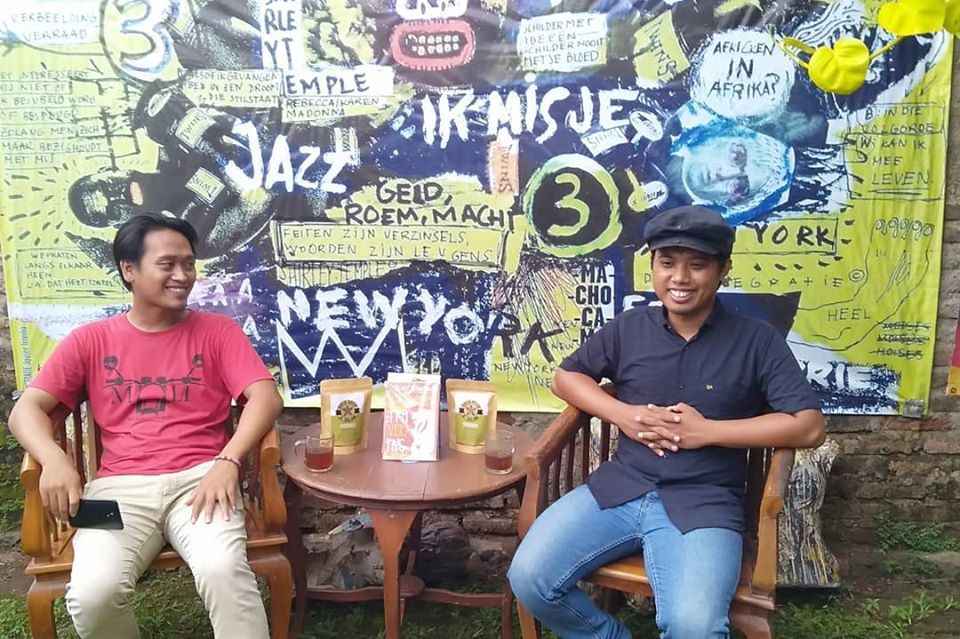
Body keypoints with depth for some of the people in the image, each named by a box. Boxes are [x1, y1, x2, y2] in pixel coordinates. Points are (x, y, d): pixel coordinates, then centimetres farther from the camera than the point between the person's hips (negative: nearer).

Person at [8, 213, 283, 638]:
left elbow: (266, 396, -2)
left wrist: (228, 461, -19)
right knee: (93, 593, -26)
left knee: (223, 570, -32)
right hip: (121, 486, 2)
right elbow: (27, 408, 8)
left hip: (199, 478, -1)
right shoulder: (90, 340, 13)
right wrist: (53, 459, -14)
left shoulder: (217, 330, 9)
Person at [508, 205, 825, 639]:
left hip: (703, 504, -3)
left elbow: (809, 427, -5)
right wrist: (622, 414, -4)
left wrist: (706, 430, -12)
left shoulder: (757, 341, 0)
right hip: (619, 488, 3)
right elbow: (566, 376, 16)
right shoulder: (628, 328, 7)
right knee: (529, 577, -15)